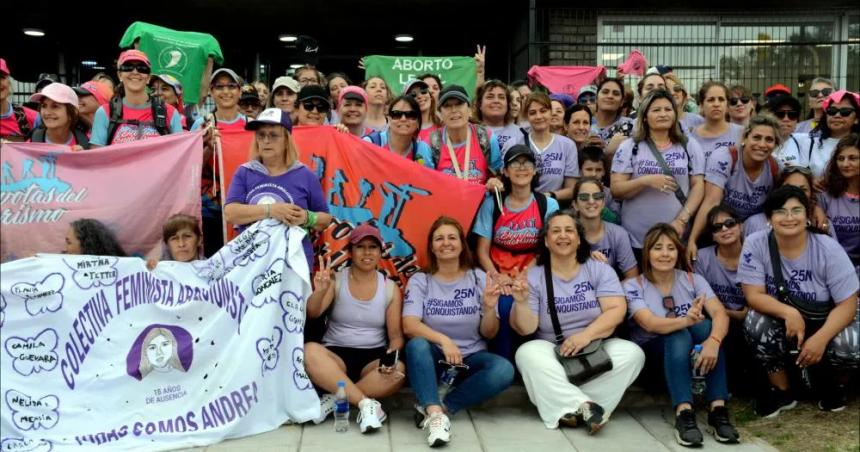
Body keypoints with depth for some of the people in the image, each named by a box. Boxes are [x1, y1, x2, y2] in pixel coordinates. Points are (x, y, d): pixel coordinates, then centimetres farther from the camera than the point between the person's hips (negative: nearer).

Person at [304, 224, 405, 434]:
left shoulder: (390, 288, 4)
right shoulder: (336, 280, 2)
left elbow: (396, 335, 2)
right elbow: (312, 313, -12)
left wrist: (392, 354, -21)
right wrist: (319, 291, -34)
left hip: (373, 358, 1)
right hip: (336, 355, 0)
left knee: (398, 370, -32)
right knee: (310, 351, -33)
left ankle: (335, 399, -19)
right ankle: (366, 403, -29)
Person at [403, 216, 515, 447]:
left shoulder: (478, 278, 1)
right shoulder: (420, 281, -1)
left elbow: (489, 334, 1)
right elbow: (409, 325, -16)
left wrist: (489, 307, -20)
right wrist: (443, 340, -33)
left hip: (471, 358, 1)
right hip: (434, 359, -1)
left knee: (504, 369, -29)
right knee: (417, 345, -34)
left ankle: (439, 407, -27)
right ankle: (435, 413, -39)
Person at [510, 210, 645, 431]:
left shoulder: (599, 269, 1)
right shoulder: (534, 277, -2)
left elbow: (617, 310, -10)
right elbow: (525, 329, -7)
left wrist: (586, 334, -24)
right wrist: (521, 303, -27)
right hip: (551, 353, -1)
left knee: (632, 353, -25)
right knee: (528, 354, -30)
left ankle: (568, 409, -26)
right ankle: (584, 405, -35)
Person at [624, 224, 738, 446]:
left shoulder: (692, 280, 0)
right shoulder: (633, 286, -8)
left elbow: (720, 314, -16)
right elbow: (650, 323, -26)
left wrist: (713, 341, -39)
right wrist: (686, 320, -46)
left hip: (692, 353, 3)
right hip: (652, 355, -2)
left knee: (705, 325, -28)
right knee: (679, 335, -33)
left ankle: (718, 409, -34)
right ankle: (683, 414, -45)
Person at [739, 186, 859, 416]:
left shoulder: (829, 249, -17)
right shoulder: (756, 244, -16)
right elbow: (753, 296, -18)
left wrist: (821, 338, -32)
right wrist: (788, 313, -37)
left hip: (825, 324, -1)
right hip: (780, 325, 1)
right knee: (755, 322, -30)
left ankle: (835, 384, 9)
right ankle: (781, 390, -5)